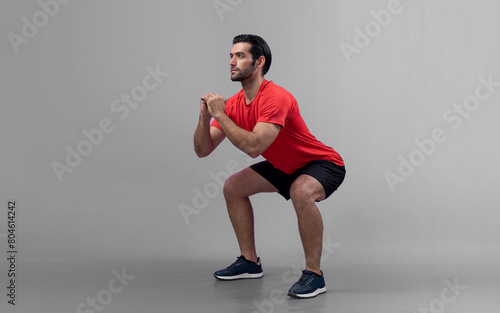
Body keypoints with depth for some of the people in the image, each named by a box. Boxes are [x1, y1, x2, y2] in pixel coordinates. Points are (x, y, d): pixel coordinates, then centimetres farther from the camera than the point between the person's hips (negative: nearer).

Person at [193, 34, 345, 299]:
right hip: (286, 167, 9)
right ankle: (250, 262, 17)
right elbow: (203, 150, -5)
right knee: (233, 187, 5)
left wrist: (220, 115, -32)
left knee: (301, 192, -39)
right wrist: (205, 117, -23)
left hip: (324, 164, -8)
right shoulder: (234, 103, -5)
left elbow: (254, 147, -41)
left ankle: (314, 274, -21)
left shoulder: (276, 98, -30)